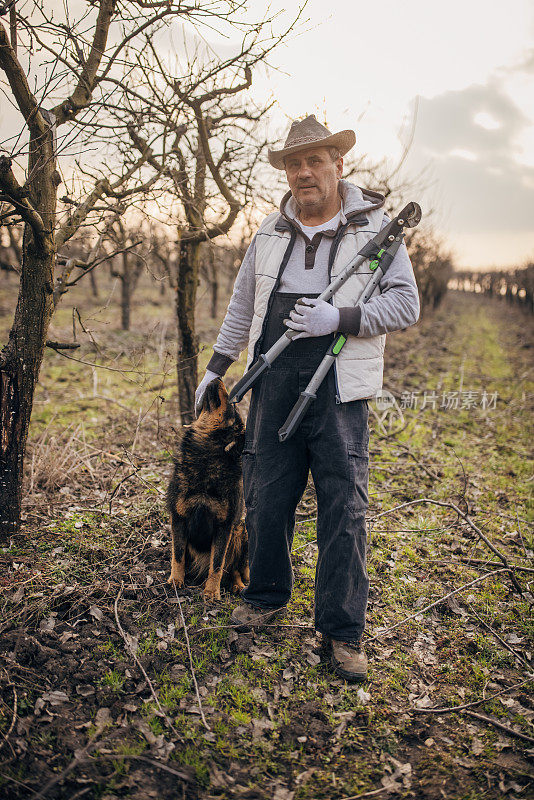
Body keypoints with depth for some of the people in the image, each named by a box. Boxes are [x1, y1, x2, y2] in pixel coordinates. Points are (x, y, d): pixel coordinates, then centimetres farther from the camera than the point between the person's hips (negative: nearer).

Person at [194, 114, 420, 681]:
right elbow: (242, 304, 21)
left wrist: (339, 318, -17)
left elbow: (406, 304, -3)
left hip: (338, 390, -3)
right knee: (265, 499, 10)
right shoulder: (272, 231, 12)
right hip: (273, 386, 4)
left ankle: (343, 631, 12)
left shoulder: (374, 226, 1)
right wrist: (216, 367, 20)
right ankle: (267, 596, 32)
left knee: (344, 511, -2)